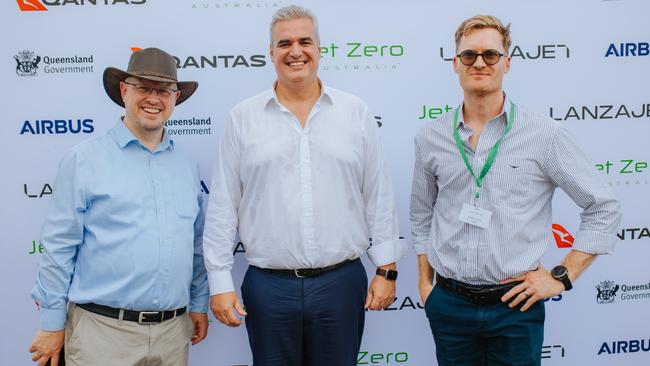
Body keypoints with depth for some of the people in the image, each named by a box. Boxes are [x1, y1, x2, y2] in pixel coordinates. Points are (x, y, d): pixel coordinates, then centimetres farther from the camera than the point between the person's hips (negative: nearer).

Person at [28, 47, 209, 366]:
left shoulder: (187, 167, 9)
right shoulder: (83, 160, -5)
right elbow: (60, 246, -5)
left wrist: (199, 304, 12)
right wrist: (52, 324, -5)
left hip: (173, 329, 4)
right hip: (104, 329, -4)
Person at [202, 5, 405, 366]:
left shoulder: (356, 113, 3)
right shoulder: (242, 118, 1)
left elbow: (378, 197, 4)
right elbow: (222, 207, 2)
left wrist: (386, 269, 1)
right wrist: (219, 281, -1)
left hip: (342, 282, 1)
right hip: (268, 285, 0)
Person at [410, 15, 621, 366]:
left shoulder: (545, 135, -6)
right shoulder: (430, 138, 2)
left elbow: (603, 208, -1)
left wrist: (561, 277, -4)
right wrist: (425, 283, 11)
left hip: (515, 306, -2)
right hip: (449, 306, 2)